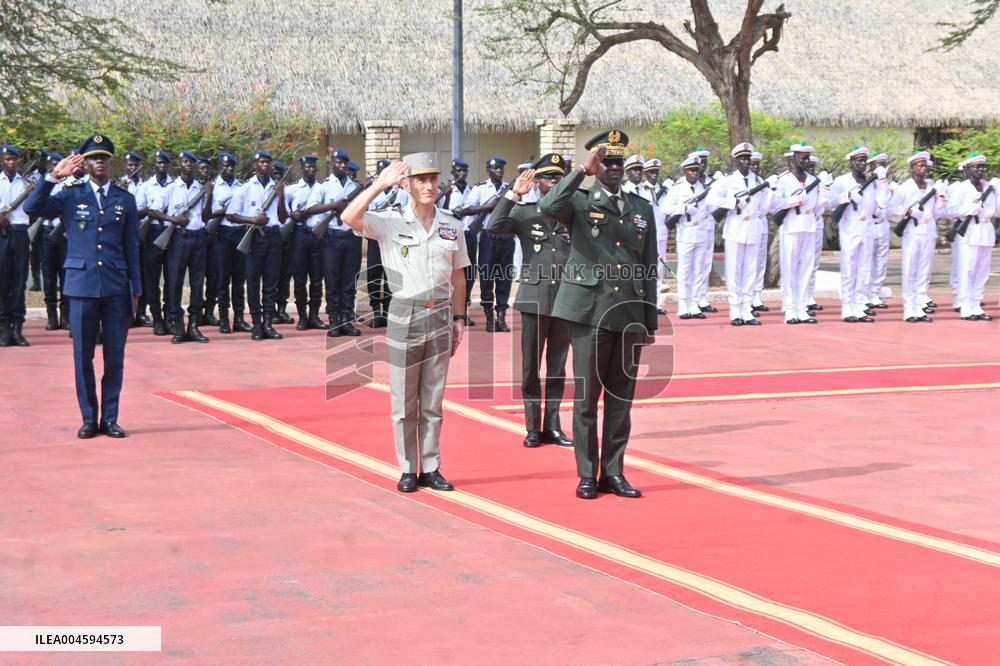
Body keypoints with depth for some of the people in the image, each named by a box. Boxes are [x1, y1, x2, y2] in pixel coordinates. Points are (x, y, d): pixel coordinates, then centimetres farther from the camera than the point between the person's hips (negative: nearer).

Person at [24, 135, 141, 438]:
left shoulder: (125, 199, 8)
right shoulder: (70, 194, 4)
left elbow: (132, 247, 10)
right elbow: (32, 208, -8)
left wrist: (136, 288, 7)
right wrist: (53, 176, -16)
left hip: (116, 286, 1)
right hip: (82, 285, -1)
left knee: (115, 356, 3)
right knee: (83, 356, 3)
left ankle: (110, 418, 12)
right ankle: (89, 419, 12)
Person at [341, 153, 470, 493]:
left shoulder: (451, 225, 7)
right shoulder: (390, 221, -6)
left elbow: (457, 276, 13)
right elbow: (349, 218, -24)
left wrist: (459, 318, 9)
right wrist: (380, 184, -26)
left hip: (441, 317, 3)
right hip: (404, 316, -3)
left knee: (433, 402, 9)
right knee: (404, 404, 4)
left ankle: (431, 469, 17)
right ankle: (407, 470, 14)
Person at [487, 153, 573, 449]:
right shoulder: (524, 213, 2)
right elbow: (493, 226, -15)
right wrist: (514, 193, -17)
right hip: (534, 299, -2)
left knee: (557, 368, 8)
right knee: (530, 368, 3)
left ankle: (552, 426, 17)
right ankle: (533, 428, 11)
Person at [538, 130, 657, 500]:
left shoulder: (642, 208, 13)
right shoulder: (579, 201, 1)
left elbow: (649, 269, 13)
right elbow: (548, 207, -23)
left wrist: (650, 322, 11)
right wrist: (583, 171, -23)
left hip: (630, 314, 4)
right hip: (589, 311, -4)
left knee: (622, 397, 7)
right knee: (586, 396, 0)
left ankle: (613, 472, 16)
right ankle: (587, 475, 8)